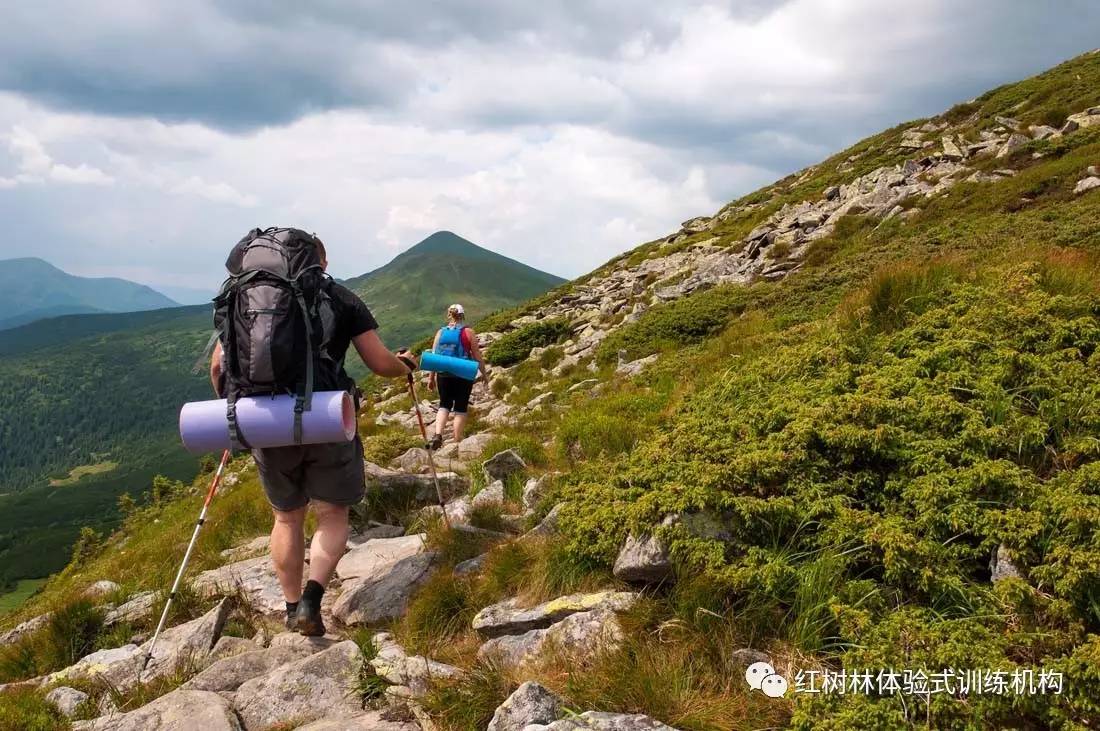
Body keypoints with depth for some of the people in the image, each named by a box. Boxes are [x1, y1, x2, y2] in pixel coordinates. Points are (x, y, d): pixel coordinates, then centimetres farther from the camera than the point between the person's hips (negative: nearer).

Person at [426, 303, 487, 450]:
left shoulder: (441, 332, 4)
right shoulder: (468, 332, -4)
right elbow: (477, 356, -4)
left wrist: (431, 378, 12)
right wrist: (484, 374, 7)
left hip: (444, 375, 3)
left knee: (444, 405, 16)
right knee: (460, 408, 7)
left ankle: (437, 435, -4)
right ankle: (457, 442, 8)